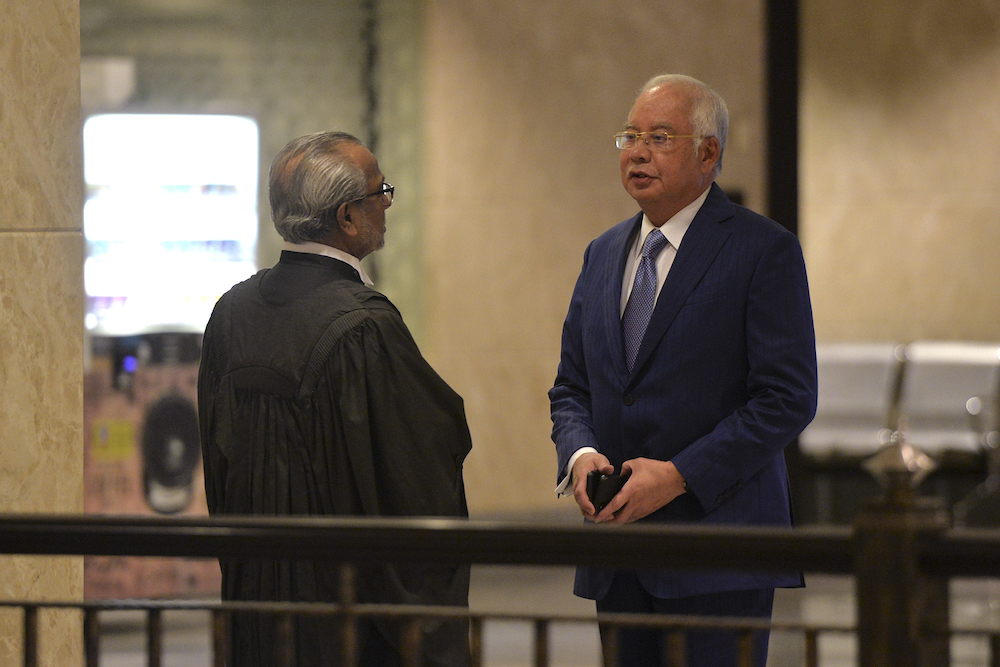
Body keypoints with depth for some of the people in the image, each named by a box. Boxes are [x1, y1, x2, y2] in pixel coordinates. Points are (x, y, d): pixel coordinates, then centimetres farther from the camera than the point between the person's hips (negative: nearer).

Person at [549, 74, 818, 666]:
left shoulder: (764, 250, -5)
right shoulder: (604, 255, 16)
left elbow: (788, 399, -11)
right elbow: (571, 387, 19)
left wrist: (679, 476, -17)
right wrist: (580, 453, -4)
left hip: (718, 558, -6)